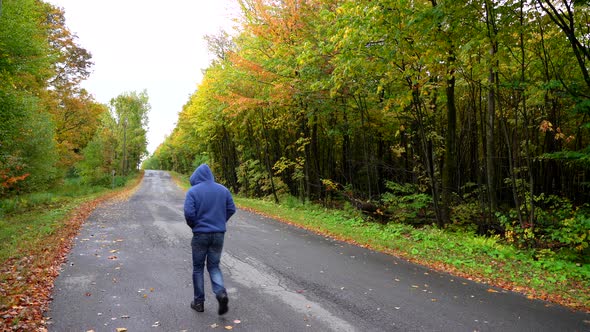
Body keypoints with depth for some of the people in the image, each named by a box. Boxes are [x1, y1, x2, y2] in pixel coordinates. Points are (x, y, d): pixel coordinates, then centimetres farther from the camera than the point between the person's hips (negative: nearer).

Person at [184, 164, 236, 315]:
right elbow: (231, 209, 3)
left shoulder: (193, 191, -8)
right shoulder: (223, 189, 2)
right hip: (219, 234, 3)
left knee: (198, 268, 13)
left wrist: (194, 226, 3)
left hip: (200, 235, -3)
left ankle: (199, 301, 19)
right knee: (214, 266, 13)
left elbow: (189, 213, -16)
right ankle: (221, 292, -10)